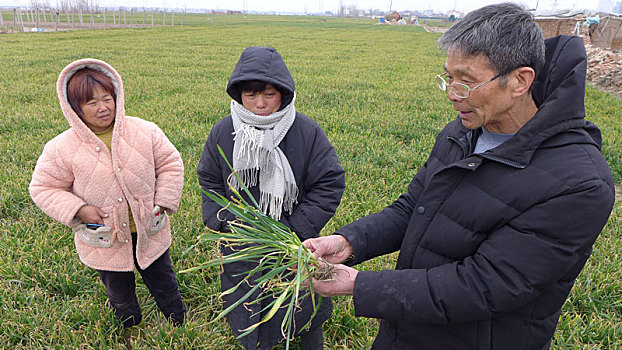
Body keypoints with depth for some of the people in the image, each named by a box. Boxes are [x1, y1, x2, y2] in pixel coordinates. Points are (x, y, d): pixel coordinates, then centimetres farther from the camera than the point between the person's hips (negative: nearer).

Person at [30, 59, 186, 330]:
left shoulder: (144, 132, -11)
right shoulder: (62, 148, -14)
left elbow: (170, 164, 0)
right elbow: (43, 188, -2)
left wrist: (163, 203, -8)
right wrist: (78, 209, -18)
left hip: (150, 233, 1)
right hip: (103, 242, 0)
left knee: (165, 286, 20)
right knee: (120, 297, 21)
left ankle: (181, 328, 45)